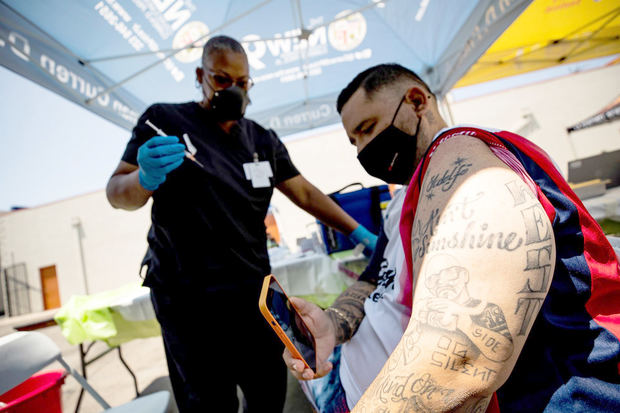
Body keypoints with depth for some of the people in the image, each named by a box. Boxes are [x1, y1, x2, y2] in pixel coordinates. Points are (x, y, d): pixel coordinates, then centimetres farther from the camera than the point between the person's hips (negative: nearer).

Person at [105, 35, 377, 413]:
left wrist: (361, 234, 1)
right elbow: (118, 194, -1)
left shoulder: (263, 140, 11)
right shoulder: (164, 120, -1)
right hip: (189, 300, -3)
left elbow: (306, 193, 8)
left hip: (253, 292, 4)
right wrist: (146, 177, -25)